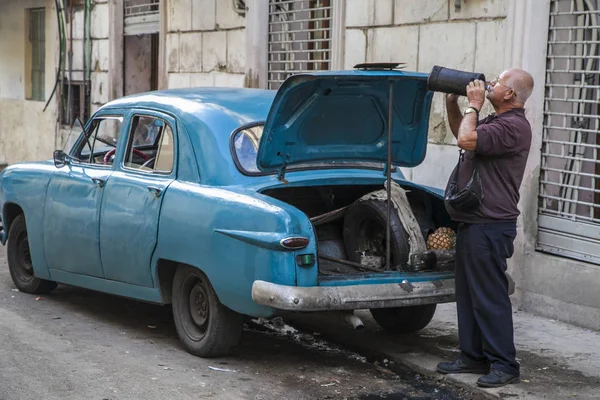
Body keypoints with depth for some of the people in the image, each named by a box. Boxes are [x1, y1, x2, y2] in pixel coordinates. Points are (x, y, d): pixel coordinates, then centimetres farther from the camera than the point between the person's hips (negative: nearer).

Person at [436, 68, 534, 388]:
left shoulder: (513, 126, -18)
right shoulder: (494, 122, 15)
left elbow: (466, 140, -28)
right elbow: (461, 134, 32)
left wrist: (474, 105, -12)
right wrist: (452, 103, 16)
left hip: (489, 226, -11)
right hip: (472, 222, 11)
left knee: (490, 297, -6)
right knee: (468, 294, 15)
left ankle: (504, 366, 1)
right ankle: (473, 356, 24)